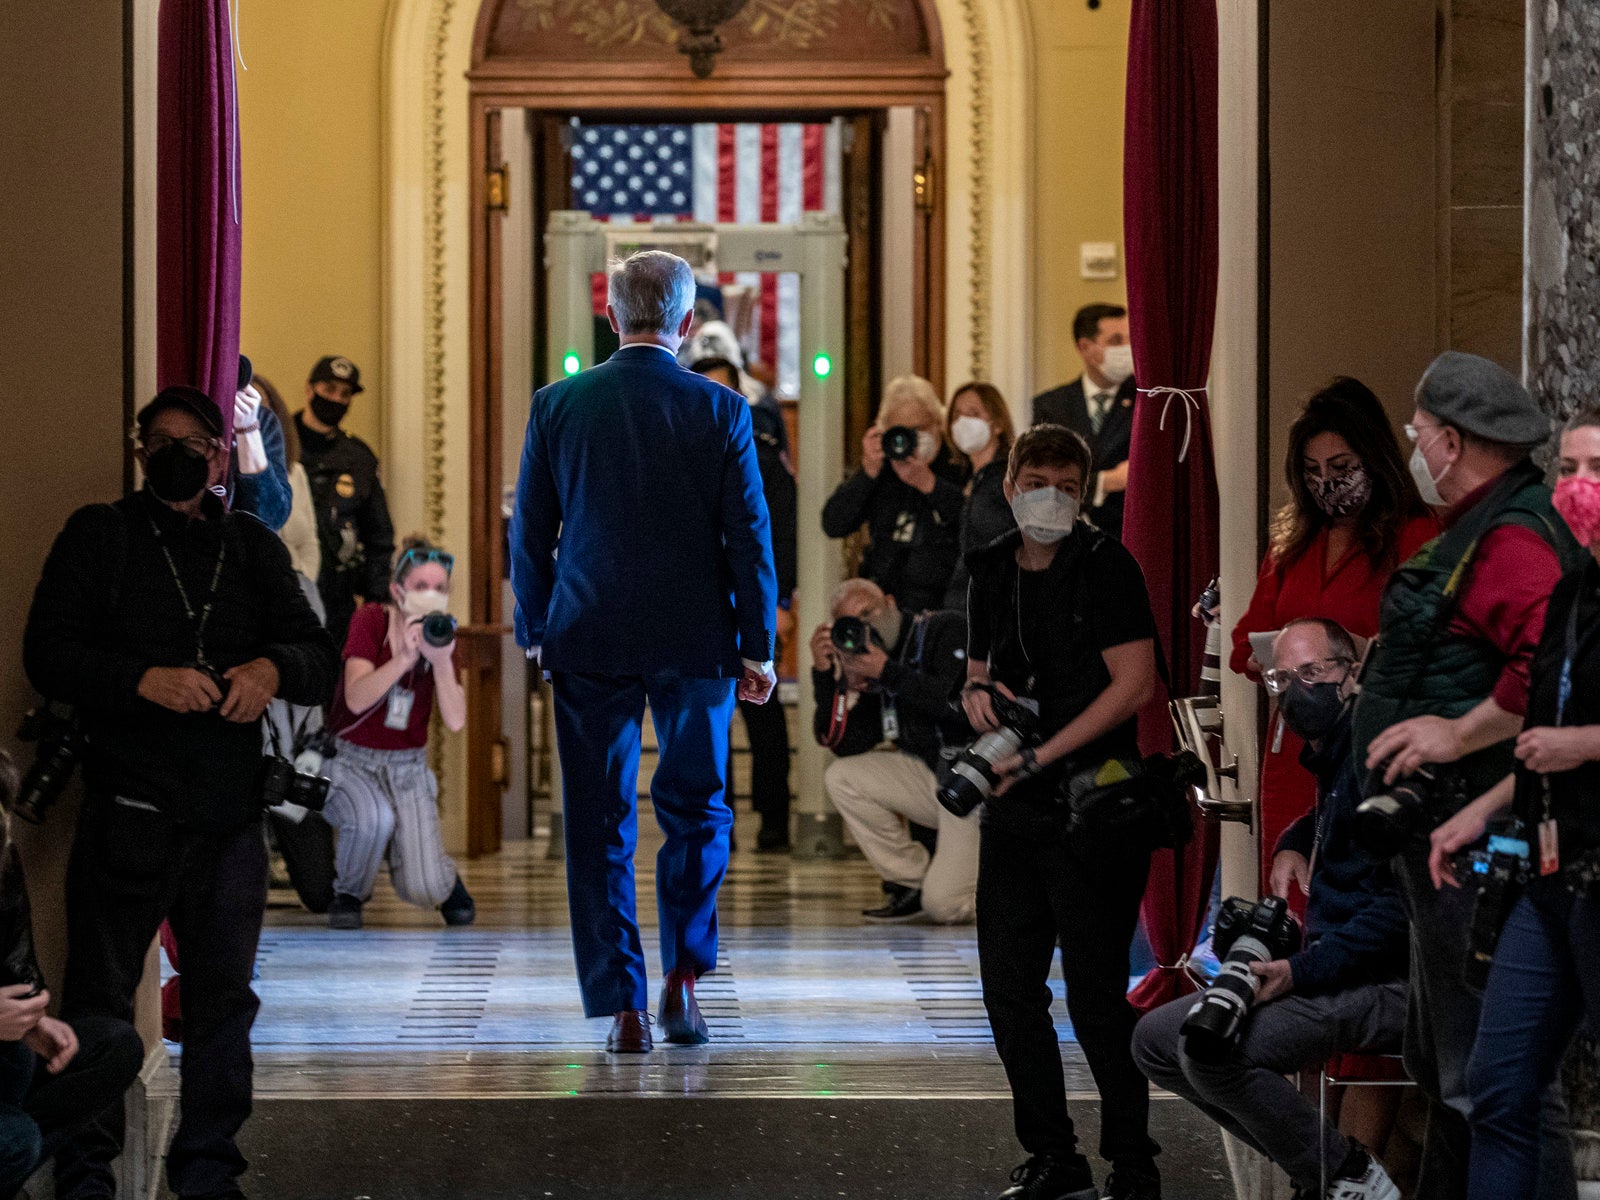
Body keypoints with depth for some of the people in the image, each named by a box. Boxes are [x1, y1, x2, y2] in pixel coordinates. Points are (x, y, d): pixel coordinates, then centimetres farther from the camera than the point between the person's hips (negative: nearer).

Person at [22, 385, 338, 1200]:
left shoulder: (254, 548, 15)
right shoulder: (99, 537, 7)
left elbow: (320, 659, 9)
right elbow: (47, 653, -4)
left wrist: (273, 667, -14)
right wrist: (146, 679, -19)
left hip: (229, 817, 3)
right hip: (126, 815, -3)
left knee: (223, 1001, 7)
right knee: (99, 1002, -1)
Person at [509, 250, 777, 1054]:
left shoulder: (557, 406, -2)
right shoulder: (720, 411, -5)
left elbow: (528, 533, 3)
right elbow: (749, 537, -4)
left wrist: (533, 630, 15)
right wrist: (758, 646, 3)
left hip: (589, 638, 0)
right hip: (696, 639, 0)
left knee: (600, 825, 5)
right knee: (696, 807, 16)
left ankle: (622, 1008, 2)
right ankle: (683, 975, 6)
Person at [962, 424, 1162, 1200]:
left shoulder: (1105, 567, -8)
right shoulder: (993, 572, 12)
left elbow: (1133, 685, -14)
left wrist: (1036, 759, -15)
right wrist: (977, 691, -2)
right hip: (1014, 810, 7)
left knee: (1095, 994, -6)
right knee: (1008, 988, 8)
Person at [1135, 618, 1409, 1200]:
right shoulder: (1331, 758, 17)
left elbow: (1400, 907, -22)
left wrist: (1300, 972, -24)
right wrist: (1292, 846, 19)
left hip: (1383, 985, -11)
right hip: (1329, 973, 11)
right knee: (1154, 1041, 6)